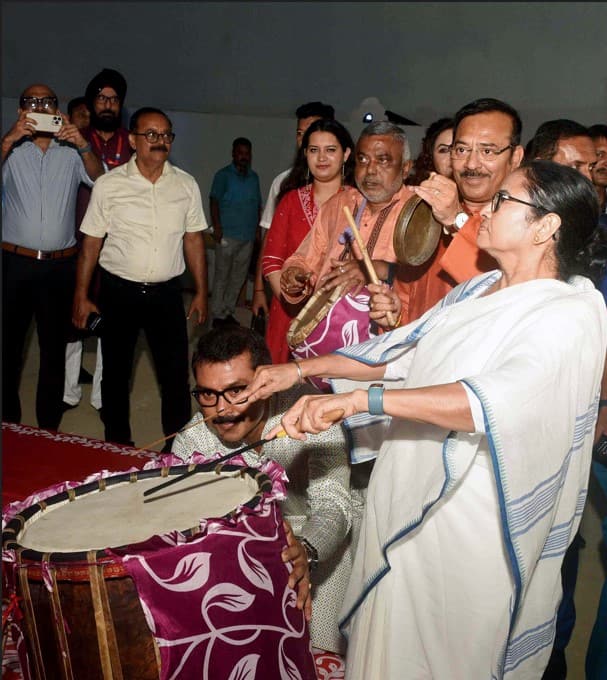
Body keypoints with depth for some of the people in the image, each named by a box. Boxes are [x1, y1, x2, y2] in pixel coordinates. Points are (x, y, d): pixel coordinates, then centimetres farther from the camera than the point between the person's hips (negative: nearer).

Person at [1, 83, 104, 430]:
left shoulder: (71, 152, 7)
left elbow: (99, 179, -8)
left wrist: (84, 146, -22)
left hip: (60, 264, 1)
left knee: (55, 346, 8)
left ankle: (49, 424, 20)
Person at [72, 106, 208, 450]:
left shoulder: (186, 184, 2)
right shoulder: (109, 185, -4)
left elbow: (194, 240, 7)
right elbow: (91, 243, -1)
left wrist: (201, 292, 6)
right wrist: (81, 296, -2)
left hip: (167, 292, 1)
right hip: (118, 292, -1)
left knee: (176, 374, 4)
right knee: (116, 373, 12)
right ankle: (118, 445, 30)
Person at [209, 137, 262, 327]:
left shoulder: (254, 177, 15)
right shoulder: (223, 175, 0)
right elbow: (214, 202, -6)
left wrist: (257, 228, 13)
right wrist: (217, 227, -15)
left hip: (248, 236, 5)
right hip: (227, 235, -5)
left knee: (239, 276, 8)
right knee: (222, 276, -1)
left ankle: (228, 311, 19)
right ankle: (218, 315, 5)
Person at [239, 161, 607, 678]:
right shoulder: (477, 290, 7)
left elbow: (498, 400, -35)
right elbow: (403, 352, 12)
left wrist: (360, 398, -41)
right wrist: (300, 370, 6)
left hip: (469, 526, -6)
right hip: (406, 499, 7)